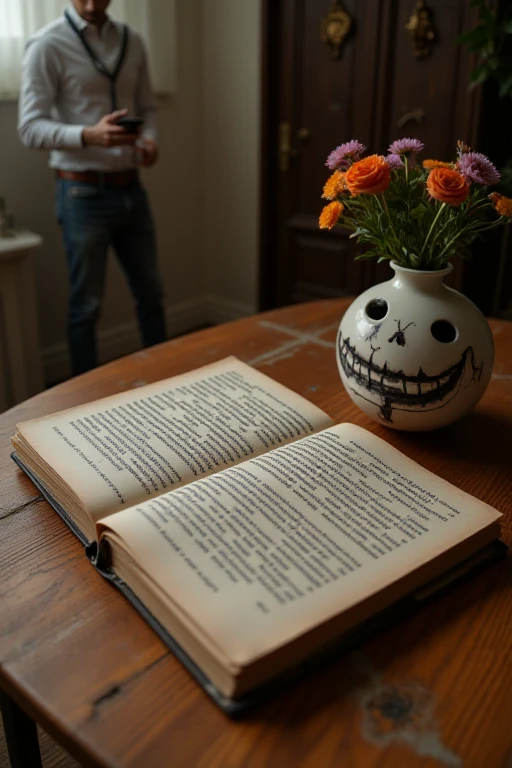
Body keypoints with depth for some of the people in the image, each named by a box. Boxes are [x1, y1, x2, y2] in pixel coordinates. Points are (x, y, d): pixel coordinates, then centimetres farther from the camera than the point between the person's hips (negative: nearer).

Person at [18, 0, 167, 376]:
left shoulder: (132, 41, 8)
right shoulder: (48, 44, -8)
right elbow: (30, 128, -13)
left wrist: (150, 138, -8)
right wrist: (89, 135, -30)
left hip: (131, 188, 6)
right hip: (84, 193, -5)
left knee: (151, 294, 15)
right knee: (87, 305, 5)